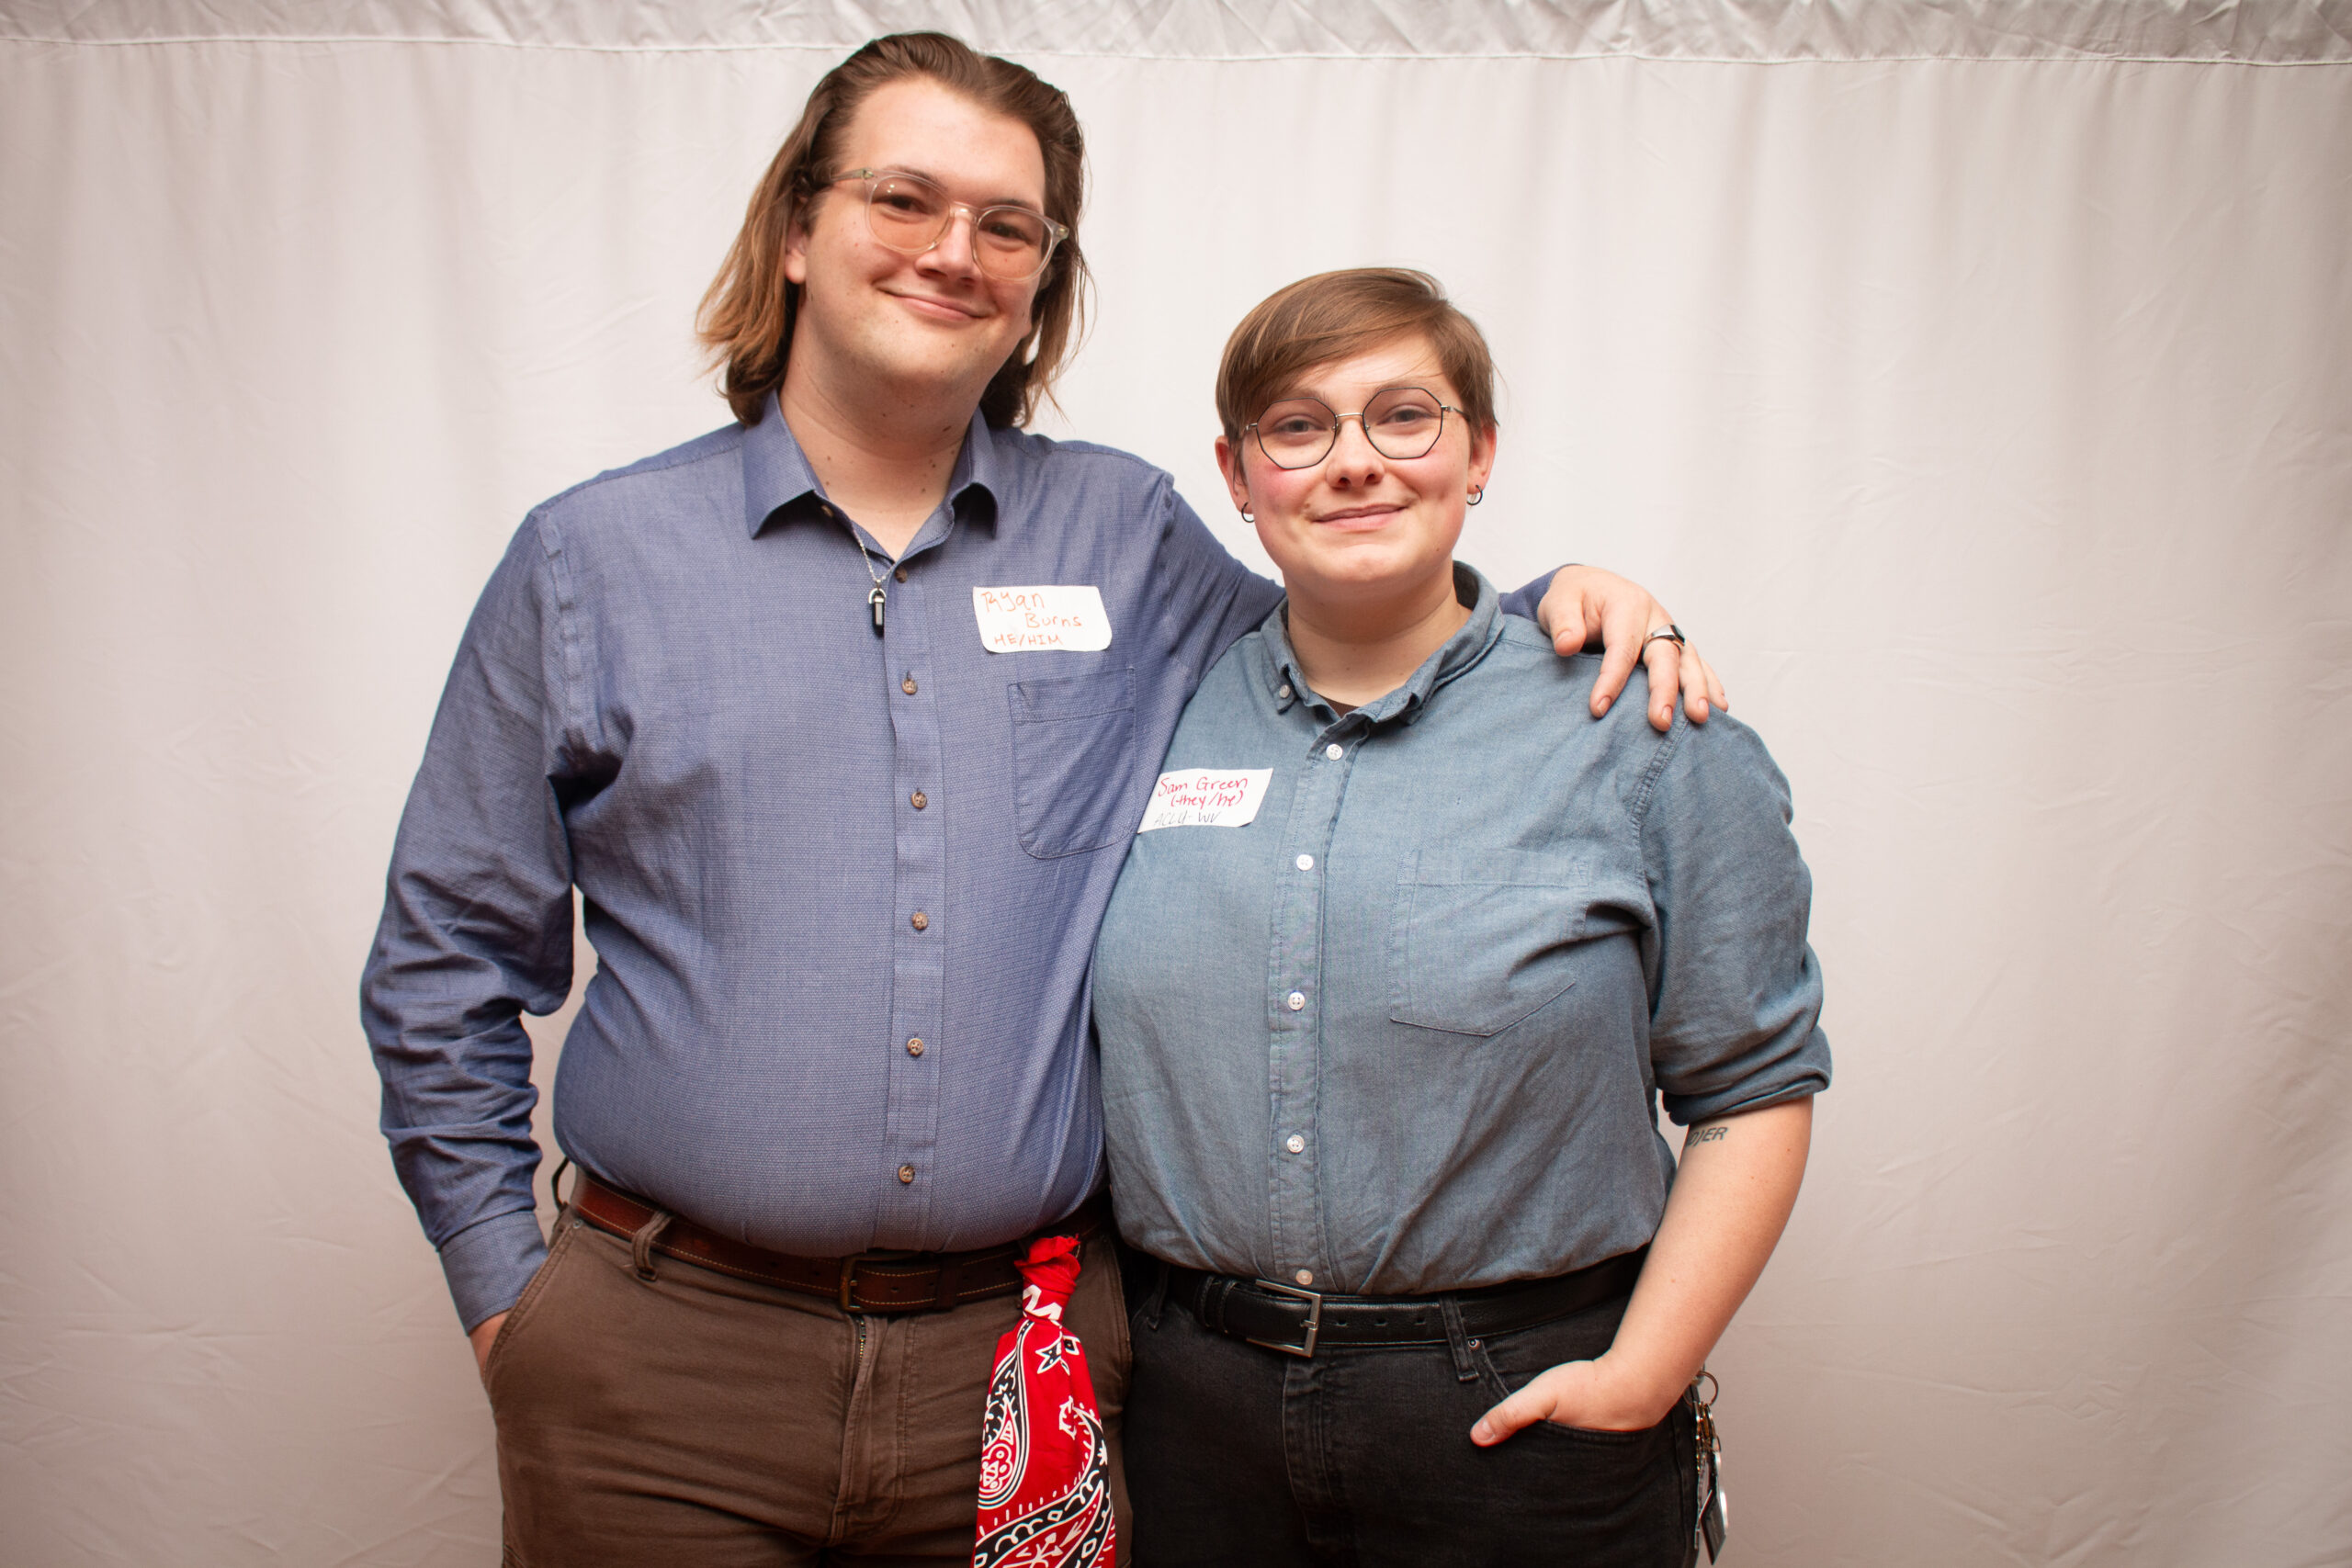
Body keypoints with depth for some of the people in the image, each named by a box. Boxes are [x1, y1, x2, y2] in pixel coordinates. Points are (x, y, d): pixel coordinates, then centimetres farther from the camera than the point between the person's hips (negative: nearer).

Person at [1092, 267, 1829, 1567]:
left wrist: (1641, 1379, -9)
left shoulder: (1640, 739, -6)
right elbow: (1107, 1045, 11)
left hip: (1514, 1411, -2)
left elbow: (1753, 1090, -3)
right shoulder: (1161, 721, 2)